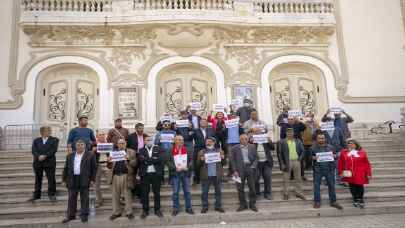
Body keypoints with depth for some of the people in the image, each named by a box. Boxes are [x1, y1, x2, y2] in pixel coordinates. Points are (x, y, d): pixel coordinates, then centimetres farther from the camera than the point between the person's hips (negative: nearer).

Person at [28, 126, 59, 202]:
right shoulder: (36, 140, 12)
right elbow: (33, 150, 0)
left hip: (49, 162, -2)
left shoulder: (54, 140, 6)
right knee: (38, 179, 9)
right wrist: (39, 156, -17)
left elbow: (54, 150, -6)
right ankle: (36, 195, 20)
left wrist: (45, 156, -16)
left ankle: (51, 194, 9)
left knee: (51, 179, -2)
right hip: (38, 162, 2)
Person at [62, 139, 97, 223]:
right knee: (71, 198, 8)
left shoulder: (90, 155, 0)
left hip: (84, 179, -3)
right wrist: (64, 179, 9)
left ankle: (84, 215, 14)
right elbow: (66, 168, 14)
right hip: (72, 179, 3)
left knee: (84, 198, 3)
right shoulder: (70, 156, 12)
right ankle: (70, 215, 19)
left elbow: (94, 168, 0)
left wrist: (92, 179, -4)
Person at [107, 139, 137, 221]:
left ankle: (129, 212, 10)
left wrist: (129, 159, -20)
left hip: (126, 176, -2)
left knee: (127, 195, 1)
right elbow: (109, 167, 13)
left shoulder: (131, 152, 8)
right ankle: (116, 212, 17)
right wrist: (109, 161, -8)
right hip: (115, 176, 3)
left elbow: (134, 164, -2)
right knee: (115, 195, 6)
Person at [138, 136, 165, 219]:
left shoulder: (158, 149, 8)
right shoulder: (141, 150, 9)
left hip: (156, 174, 0)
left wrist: (147, 160, -9)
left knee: (157, 192, 7)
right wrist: (153, 159, -12)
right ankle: (145, 210, 17)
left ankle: (157, 210, 18)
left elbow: (161, 159, -8)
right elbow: (141, 160, -9)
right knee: (145, 193, 5)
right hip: (145, 174, 0)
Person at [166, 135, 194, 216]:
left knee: (187, 191, 8)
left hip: (185, 173, 2)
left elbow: (191, 160, 5)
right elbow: (168, 162, -7)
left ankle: (188, 208, 20)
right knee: (175, 192, 6)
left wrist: (187, 167, -10)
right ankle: (175, 208, 18)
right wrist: (175, 168, -17)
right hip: (175, 174, -2)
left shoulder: (187, 150, 3)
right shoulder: (171, 151, -5)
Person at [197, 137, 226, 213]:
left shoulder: (219, 151, 10)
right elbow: (198, 164, 4)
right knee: (204, 192, 3)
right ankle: (205, 207, 14)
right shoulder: (201, 152, 7)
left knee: (218, 191, 7)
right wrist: (201, 160, -16)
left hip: (217, 175, 1)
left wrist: (223, 158, -11)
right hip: (206, 176, -1)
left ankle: (218, 206, 18)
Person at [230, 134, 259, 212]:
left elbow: (256, 158, 8)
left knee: (252, 187, 5)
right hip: (240, 170, -1)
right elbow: (232, 160, 2)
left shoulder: (252, 147, 7)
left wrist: (253, 167, -7)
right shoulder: (235, 148, 2)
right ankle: (243, 204, 19)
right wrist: (235, 170, -6)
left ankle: (252, 204, 20)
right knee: (240, 188, 4)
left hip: (250, 169, 1)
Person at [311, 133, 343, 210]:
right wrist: (313, 158, -18)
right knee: (316, 185, 2)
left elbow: (336, 156, 15)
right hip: (317, 170, -2)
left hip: (329, 169, 2)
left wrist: (334, 156, -7)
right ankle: (317, 202, 14)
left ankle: (333, 201, 19)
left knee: (331, 185, 7)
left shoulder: (330, 147, 9)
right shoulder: (313, 148, 2)